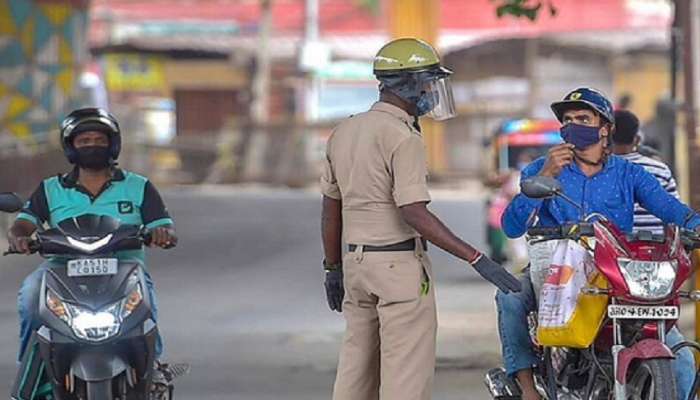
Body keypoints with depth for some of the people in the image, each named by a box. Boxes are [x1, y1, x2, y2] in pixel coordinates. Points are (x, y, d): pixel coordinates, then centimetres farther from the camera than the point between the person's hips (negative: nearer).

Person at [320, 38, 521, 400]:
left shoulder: (344, 132, 11)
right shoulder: (404, 138, -14)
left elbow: (331, 209, 15)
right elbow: (413, 213, -22)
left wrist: (333, 268, 25)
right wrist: (477, 260, -23)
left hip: (355, 262, 8)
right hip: (400, 263, -8)